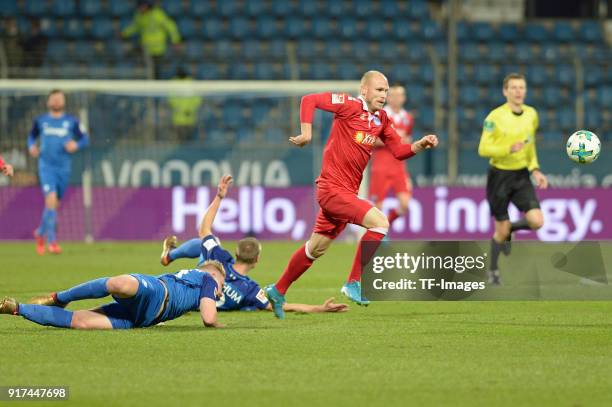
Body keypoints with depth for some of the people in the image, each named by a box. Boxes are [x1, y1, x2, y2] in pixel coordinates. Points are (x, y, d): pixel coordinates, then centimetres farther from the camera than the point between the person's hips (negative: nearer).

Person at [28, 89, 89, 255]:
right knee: (51, 198, -20)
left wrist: (77, 144, -15)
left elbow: (84, 139, 7)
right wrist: (31, 146, -1)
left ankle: (40, 232, 36)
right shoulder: (40, 121, 6)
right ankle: (52, 241, -18)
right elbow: (32, 136, 20)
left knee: (55, 204, 11)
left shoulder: (71, 121, 5)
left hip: (64, 167, 2)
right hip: (46, 165, -2)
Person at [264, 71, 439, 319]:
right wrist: (306, 131, -22)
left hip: (347, 191, 8)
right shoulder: (350, 106, -12)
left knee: (316, 249, 18)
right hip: (333, 188, -8)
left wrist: (420, 145, -4)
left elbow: (398, 151, 13)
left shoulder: (381, 119, 10)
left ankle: (278, 291, 33)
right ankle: (354, 283, -14)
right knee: (380, 222, -22)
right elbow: (309, 100, -14)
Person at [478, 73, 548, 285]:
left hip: (521, 176, 4)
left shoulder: (531, 114, 3)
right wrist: (509, 149, -29)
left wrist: (535, 169, 5)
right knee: (501, 229, 1)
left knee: (537, 221, -13)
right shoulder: (495, 117, -13)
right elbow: (483, 149, -15)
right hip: (499, 176, -4)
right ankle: (493, 270, 25)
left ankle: (509, 229, 20)